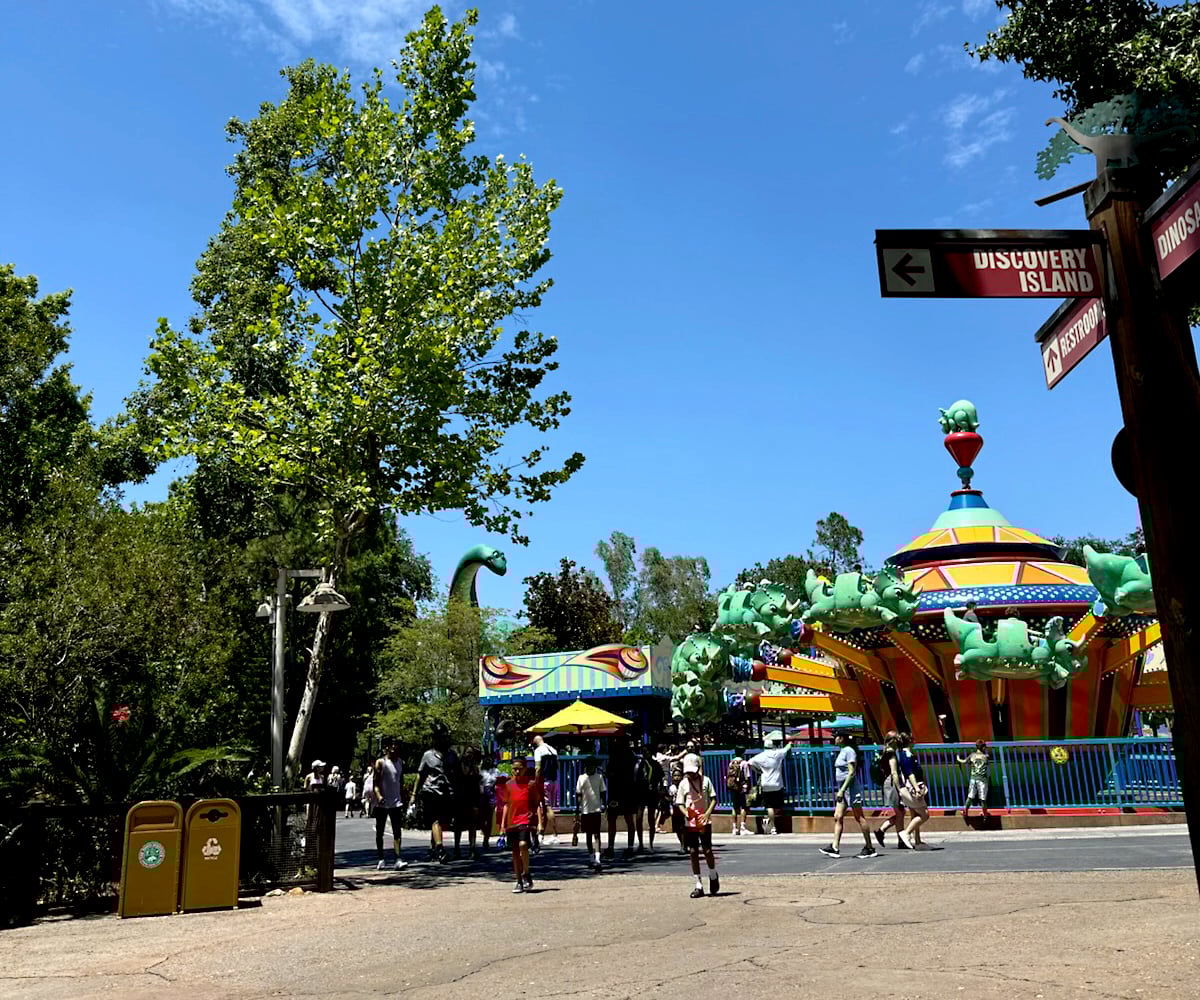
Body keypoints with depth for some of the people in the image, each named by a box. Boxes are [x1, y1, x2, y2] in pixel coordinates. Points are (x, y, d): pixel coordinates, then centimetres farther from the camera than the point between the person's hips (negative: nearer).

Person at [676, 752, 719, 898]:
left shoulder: (706, 781, -1)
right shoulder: (683, 783, 3)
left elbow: (713, 799, -1)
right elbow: (680, 803, 4)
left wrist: (707, 813, -16)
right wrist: (686, 813, -16)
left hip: (705, 822, -2)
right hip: (690, 823, 2)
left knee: (707, 850, -4)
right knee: (693, 852, 3)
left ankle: (713, 876, 26)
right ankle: (699, 885, 12)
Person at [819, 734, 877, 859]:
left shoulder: (849, 751, -13)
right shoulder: (842, 751, 14)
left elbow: (852, 773, -19)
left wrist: (842, 790, -22)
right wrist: (840, 791, 20)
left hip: (851, 788, -9)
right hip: (843, 789, 9)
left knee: (859, 818, -3)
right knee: (838, 817, 2)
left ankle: (869, 848, 4)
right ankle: (835, 847, 0)